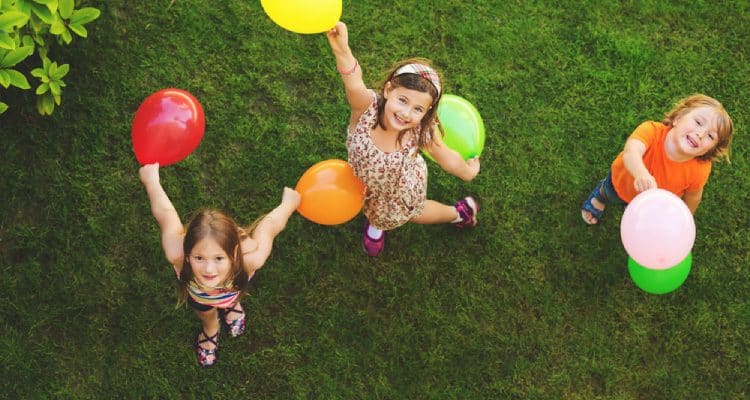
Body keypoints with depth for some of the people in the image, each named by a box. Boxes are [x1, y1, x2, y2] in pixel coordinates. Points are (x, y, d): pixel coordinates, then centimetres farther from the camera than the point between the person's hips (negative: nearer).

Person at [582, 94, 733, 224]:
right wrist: (642, 174, -87)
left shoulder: (699, 171, -38)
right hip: (623, 180, 0)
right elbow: (631, 152, -66)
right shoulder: (652, 131, -46)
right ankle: (601, 193, 65)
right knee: (610, 194, 31)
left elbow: (692, 197, -17)